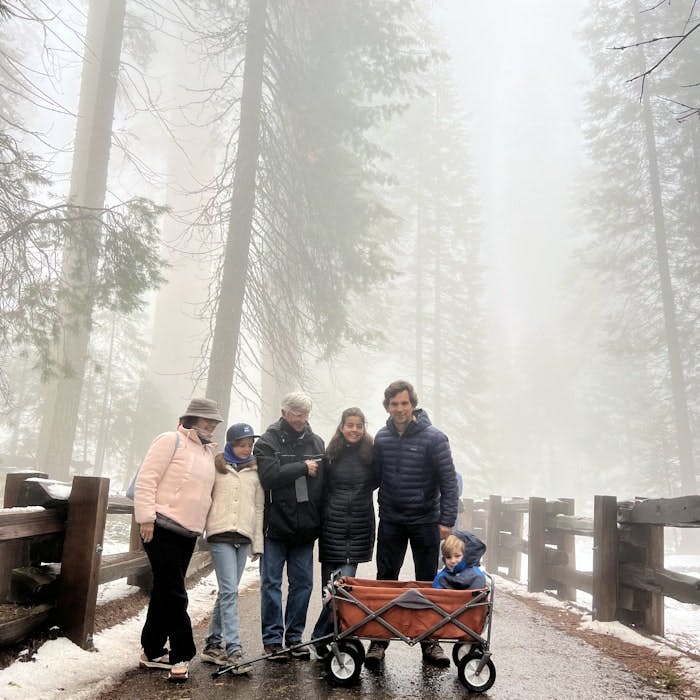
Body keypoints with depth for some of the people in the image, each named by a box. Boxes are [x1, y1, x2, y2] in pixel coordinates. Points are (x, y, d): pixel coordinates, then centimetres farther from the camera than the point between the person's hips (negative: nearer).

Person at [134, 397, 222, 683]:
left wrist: (199, 526, 15)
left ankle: (152, 652, 24)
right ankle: (181, 655, 1)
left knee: (165, 593, 14)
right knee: (174, 593, -7)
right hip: (162, 528, -8)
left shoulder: (208, 452, 16)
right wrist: (146, 517, -18)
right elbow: (146, 479, -13)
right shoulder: (171, 440, -7)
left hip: (188, 533, 8)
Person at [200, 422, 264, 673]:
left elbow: (258, 508, 15)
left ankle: (213, 643, 18)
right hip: (221, 534, -3)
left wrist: (258, 543, 12)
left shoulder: (255, 471, 14)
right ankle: (233, 649, -13)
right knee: (230, 591, -12)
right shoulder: (216, 467, 6)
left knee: (227, 592, 7)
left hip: (243, 536, 3)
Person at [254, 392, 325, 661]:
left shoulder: (316, 442, 10)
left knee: (302, 583, 9)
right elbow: (269, 476, -20)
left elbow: (324, 481, 10)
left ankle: (294, 636, 21)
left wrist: (320, 521, 4)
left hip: (305, 528, 4)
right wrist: (303, 468, -14)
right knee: (271, 583, 4)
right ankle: (272, 638, 14)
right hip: (276, 526, -4)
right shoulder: (268, 442, -4)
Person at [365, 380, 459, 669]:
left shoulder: (433, 438, -11)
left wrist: (447, 520, -15)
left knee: (428, 584, 8)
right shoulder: (381, 438, 2)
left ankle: (430, 642, 20)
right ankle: (379, 641, 15)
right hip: (390, 522, 3)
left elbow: (448, 481, -11)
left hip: (425, 522, -3)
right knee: (385, 582, 6)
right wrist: (380, 510, 4)